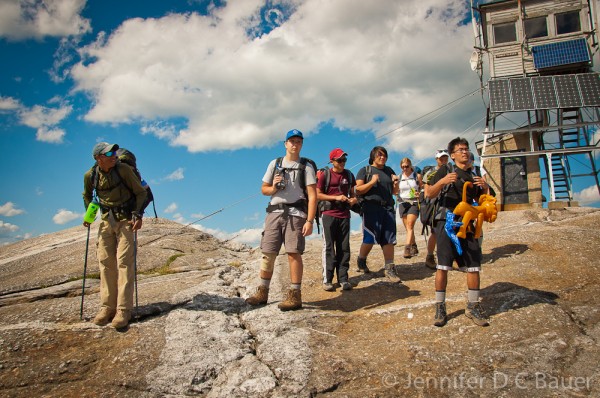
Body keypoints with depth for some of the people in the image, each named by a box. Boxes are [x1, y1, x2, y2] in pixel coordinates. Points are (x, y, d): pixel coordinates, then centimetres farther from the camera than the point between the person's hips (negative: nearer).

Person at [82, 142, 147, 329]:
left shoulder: (123, 170, -14)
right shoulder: (90, 175, -3)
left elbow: (140, 192, -7)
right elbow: (87, 195, 18)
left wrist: (138, 214, -16)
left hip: (126, 220, -4)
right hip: (107, 220, 4)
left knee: (124, 262, -9)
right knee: (106, 262, 3)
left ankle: (124, 310, -9)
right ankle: (107, 307, 11)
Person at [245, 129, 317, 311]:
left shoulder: (306, 166, 4)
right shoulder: (274, 164, 16)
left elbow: (312, 195, -3)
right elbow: (264, 189, 18)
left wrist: (309, 221, -13)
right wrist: (273, 188, -5)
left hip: (295, 214, -3)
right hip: (274, 212, 4)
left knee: (293, 253, -8)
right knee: (268, 253, 4)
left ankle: (295, 296, -2)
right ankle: (262, 292, 15)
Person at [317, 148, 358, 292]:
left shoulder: (349, 175, 12)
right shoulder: (325, 175, 0)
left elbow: (354, 193, 21)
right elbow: (317, 194, -4)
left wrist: (354, 199, -3)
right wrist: (336, 197, -13)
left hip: (344, 215, 4)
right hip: (329, 215, -4)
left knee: (344, 248, 4)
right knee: (328, 247, -2)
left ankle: (343, 279, 10)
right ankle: (327, 280, 2)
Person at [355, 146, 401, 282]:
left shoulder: (389, 171, 20)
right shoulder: (365, 171, 5)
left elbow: (395, 191, 23)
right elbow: (358, 190, -4)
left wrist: (396, 183, 2)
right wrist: (372, 182, -15)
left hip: (388, 208, 4)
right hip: (371, 208, -4)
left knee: (389, 240, -1)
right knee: (369, 238, -4)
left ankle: (389, 268, 4)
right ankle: (361, 261, 21)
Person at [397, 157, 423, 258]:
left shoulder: (417, 176, 3)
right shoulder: (399, 177, 9)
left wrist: (420, 194, -13)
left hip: (414, 203, -3)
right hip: (402, 203, 3)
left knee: (410, 225, -18)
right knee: (408, 228, 5)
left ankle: (407, 248, -27)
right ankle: (414, 247, 19)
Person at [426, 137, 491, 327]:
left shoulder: (474, 176, 22)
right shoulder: (446, 171, 7)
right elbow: (429, 194, -3)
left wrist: (485, 188, 2)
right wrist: (442, 181, -21)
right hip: (447, 222, -5)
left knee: (474, 266, 0)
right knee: (443, 266, -8)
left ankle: (473, 307, 14)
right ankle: (440, 308, 1)